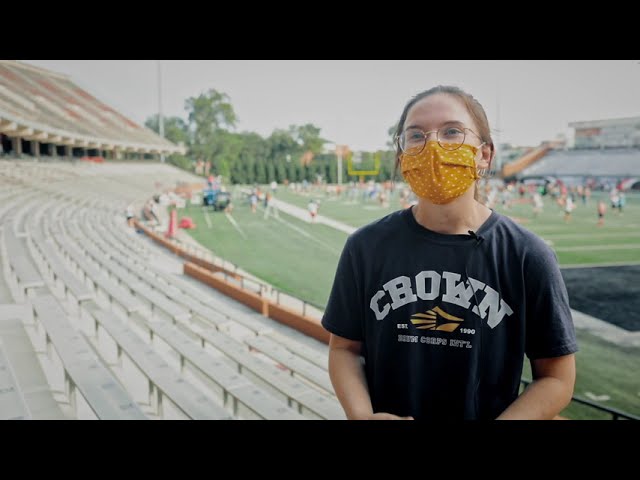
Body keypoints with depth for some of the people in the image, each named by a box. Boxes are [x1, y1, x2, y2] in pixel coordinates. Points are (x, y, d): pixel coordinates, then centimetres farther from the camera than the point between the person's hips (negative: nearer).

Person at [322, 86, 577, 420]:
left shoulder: (527, 256, -12)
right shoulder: (365, 247, -8)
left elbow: (556, 377, -8)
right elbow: (344, 347, -1)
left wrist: (501, 421, -21)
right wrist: (361, 414, -18)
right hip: (386, 410, 1)